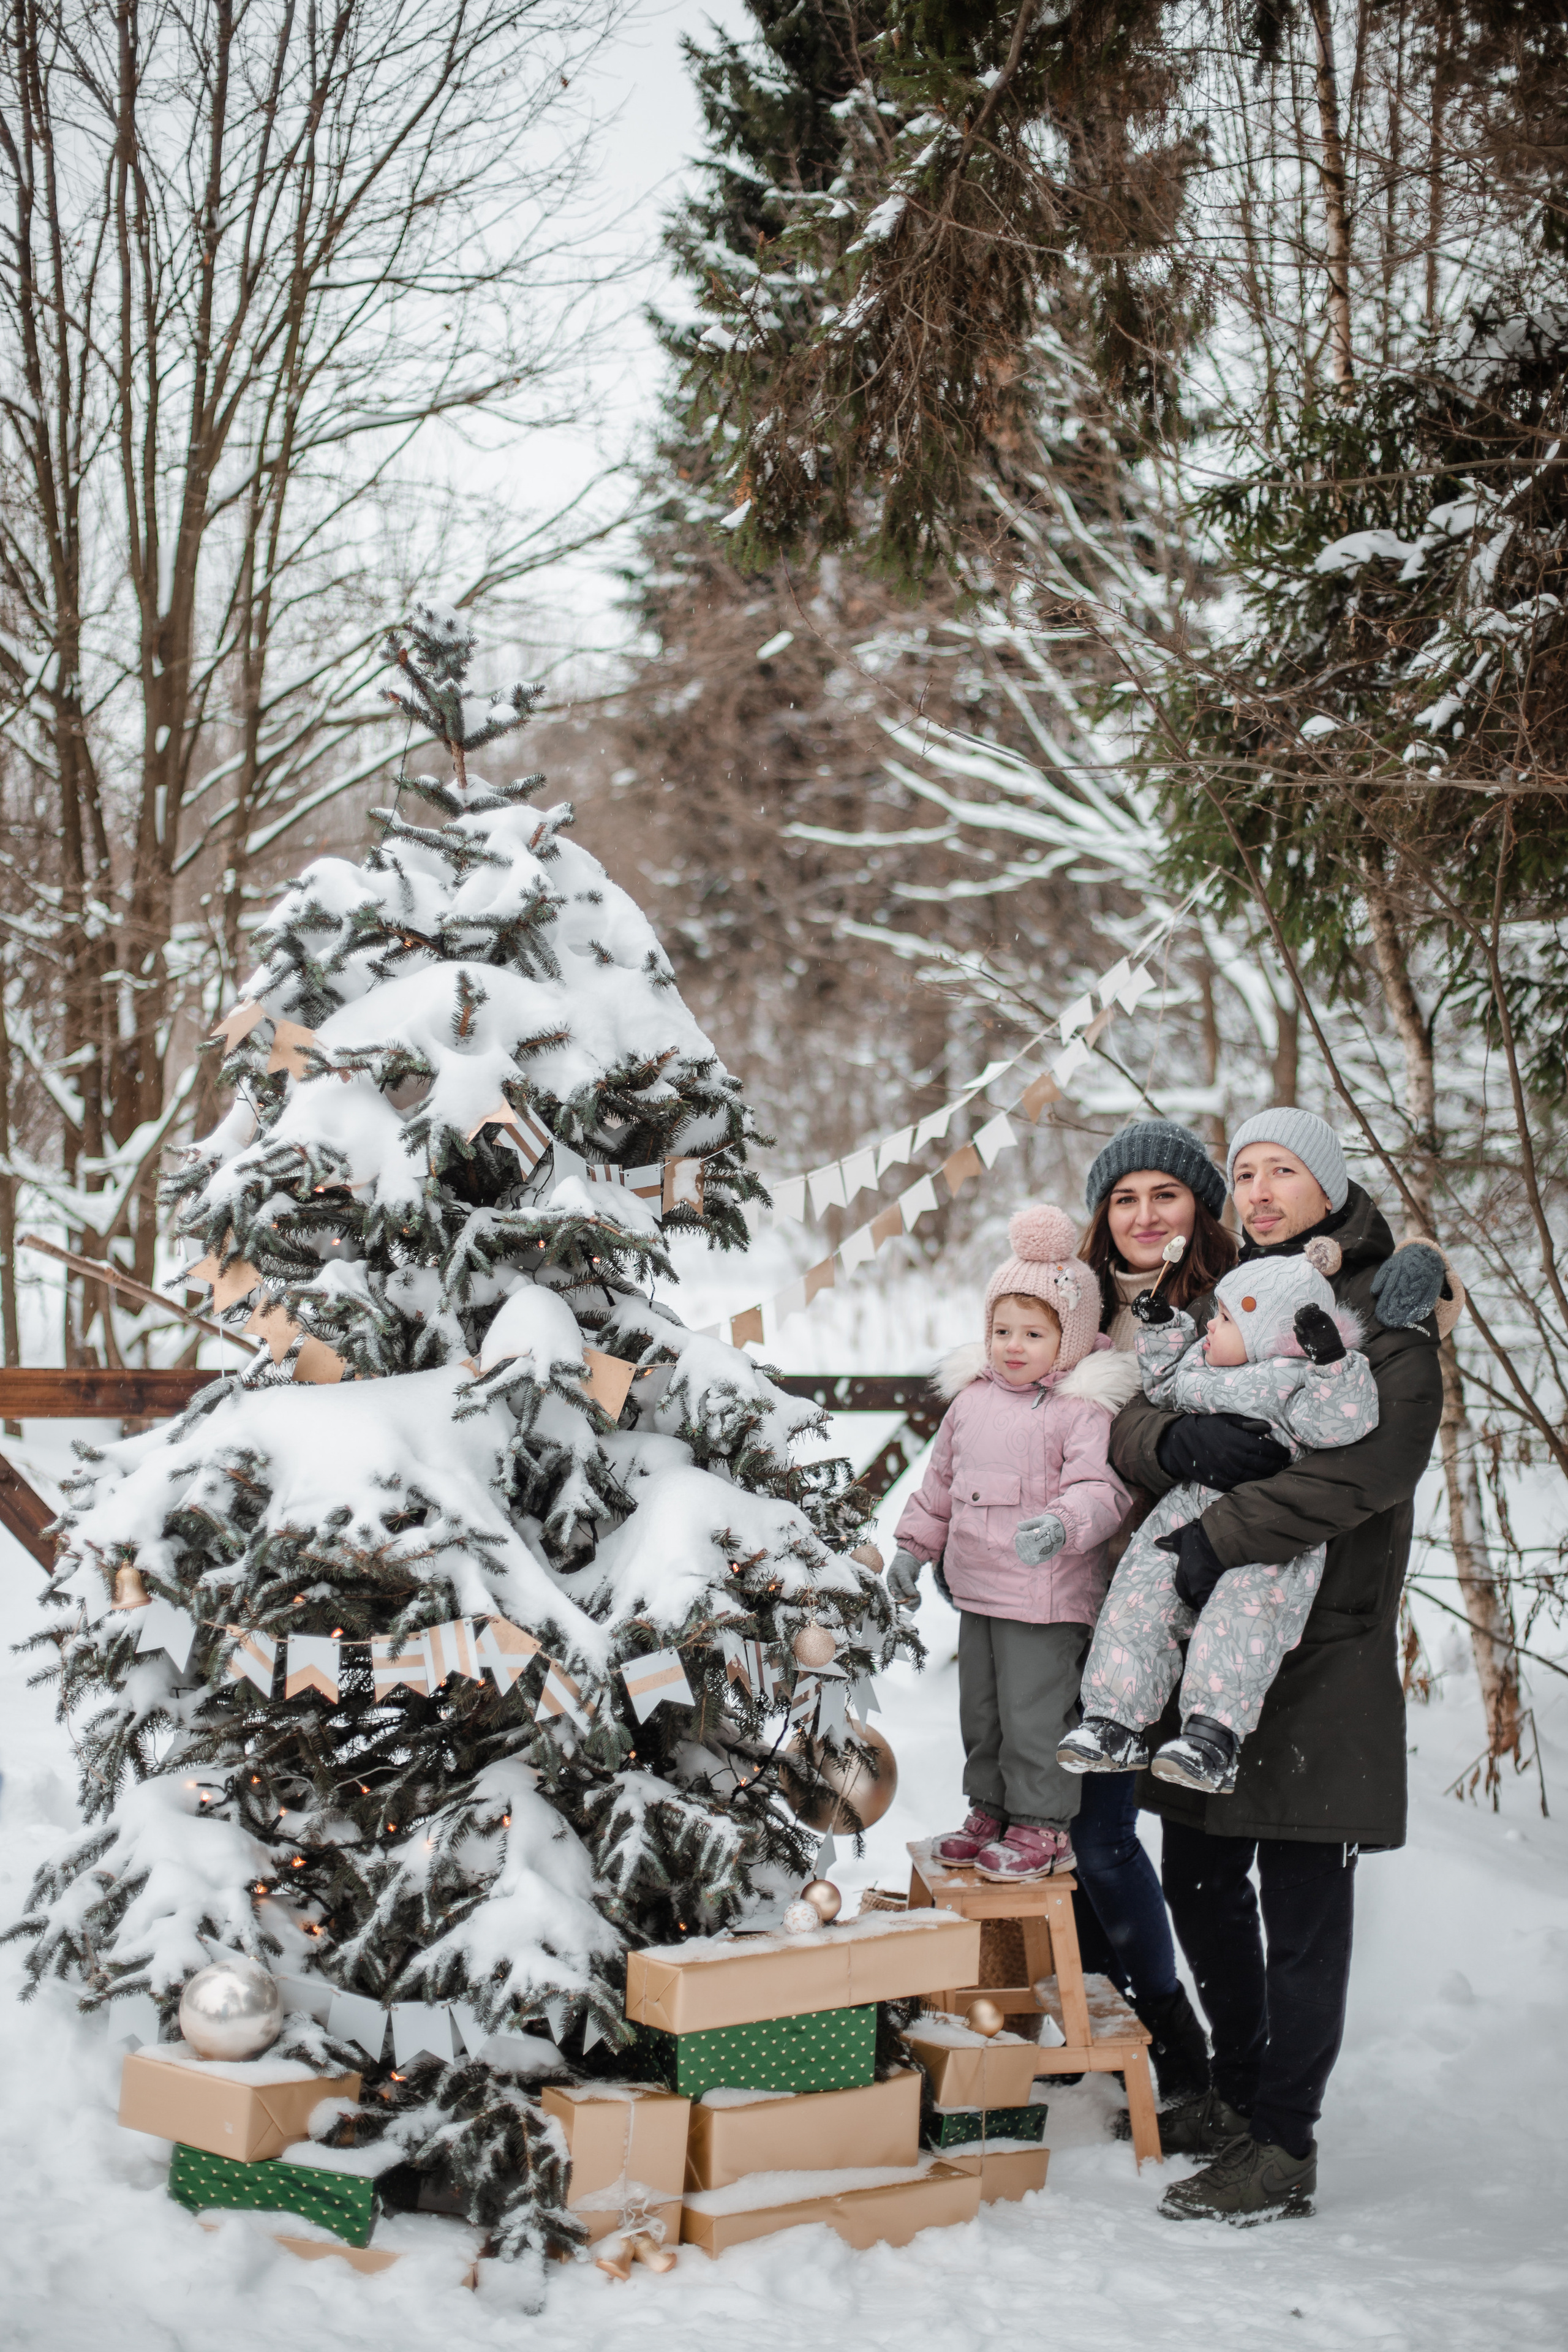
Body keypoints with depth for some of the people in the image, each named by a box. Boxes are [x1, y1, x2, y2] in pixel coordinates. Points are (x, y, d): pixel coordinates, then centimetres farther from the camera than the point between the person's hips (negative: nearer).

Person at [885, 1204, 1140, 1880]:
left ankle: (1042, 1826, 12)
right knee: (980, 1710, 17)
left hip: (1047, 1596, -7)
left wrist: (1061, 1526, -37)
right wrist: (912, 1546, 21)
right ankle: (991, 1810, 32)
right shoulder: (971, 1399, 11)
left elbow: (1100, 1488, -19)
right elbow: (940, 1480, 21)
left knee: (1033, 1714, -2)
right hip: (976, 1592, 7)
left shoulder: (1084, 1408, -11)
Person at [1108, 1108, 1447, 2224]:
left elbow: (1374, 1460, -19)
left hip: (1325, 1644, -7)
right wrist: (1180, 1438, -17)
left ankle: (1283, 2150, 3)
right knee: (1200, 1876, 13)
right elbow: (1127, 1422, 6)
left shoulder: (1384, 1310, -3)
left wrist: (1224, 1531, -22)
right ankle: (1240, 2089, 31)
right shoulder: (1224, 1305, 16)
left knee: (1302, 1897, -3)